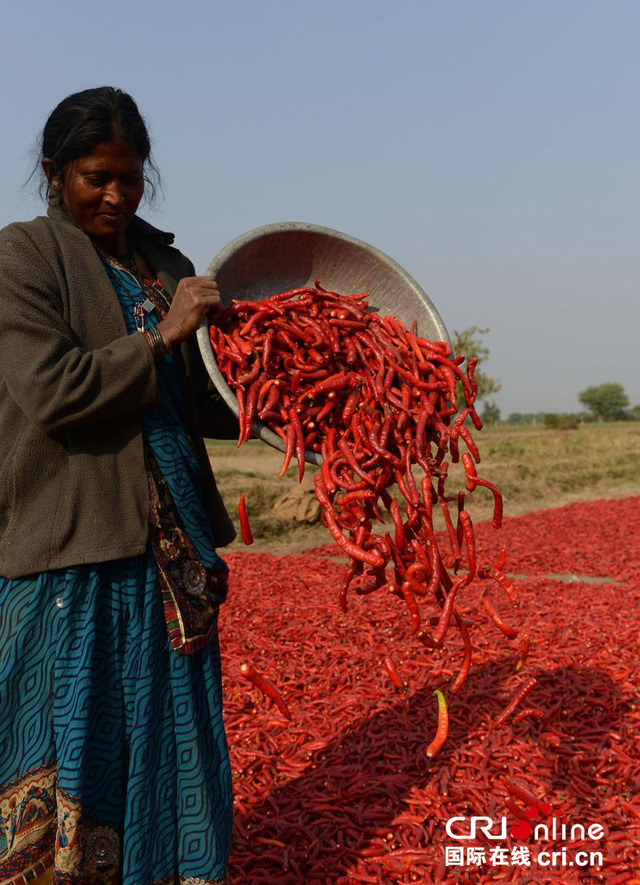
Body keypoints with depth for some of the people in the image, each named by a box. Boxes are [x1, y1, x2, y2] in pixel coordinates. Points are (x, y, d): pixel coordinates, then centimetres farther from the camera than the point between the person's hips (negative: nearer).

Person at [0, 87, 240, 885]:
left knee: (170, 729, 13)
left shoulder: (167, 266, 15)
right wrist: (162, 337, -14)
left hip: (167, 542, 6)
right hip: (68, 547, -5)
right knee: (67, 742, 3)